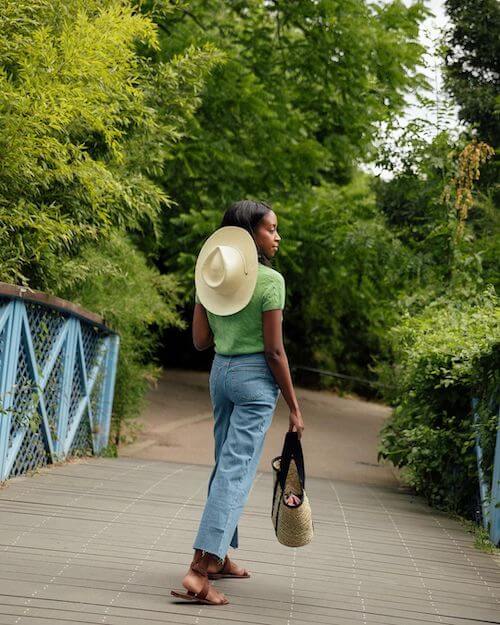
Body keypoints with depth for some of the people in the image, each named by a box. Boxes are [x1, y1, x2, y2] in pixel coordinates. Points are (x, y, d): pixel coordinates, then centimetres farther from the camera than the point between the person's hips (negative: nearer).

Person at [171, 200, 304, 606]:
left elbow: (201, 341, 6)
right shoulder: (270, 280, -13)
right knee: (237, 471, -9)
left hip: (220, 371, 7)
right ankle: (199, 571, -17)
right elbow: (274, 351, -14)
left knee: (227, 465, 19)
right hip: (255, 377, -7)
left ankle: (219, 557, 28)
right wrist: (294, 407, -8)